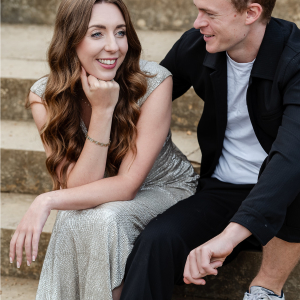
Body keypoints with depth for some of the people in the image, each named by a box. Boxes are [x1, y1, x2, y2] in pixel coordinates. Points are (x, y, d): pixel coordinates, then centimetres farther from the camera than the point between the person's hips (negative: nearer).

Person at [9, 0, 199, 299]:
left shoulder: (154, 82, -24)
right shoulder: (45, 97, -15)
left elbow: (128, 184, -23)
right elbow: (79, 188, -22)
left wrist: (47, 201, -33)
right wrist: (102, 110, -31)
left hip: (165, 189, -2)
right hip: (105, 198, 2)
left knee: (107, 219, -32)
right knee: (72, 221, -31)